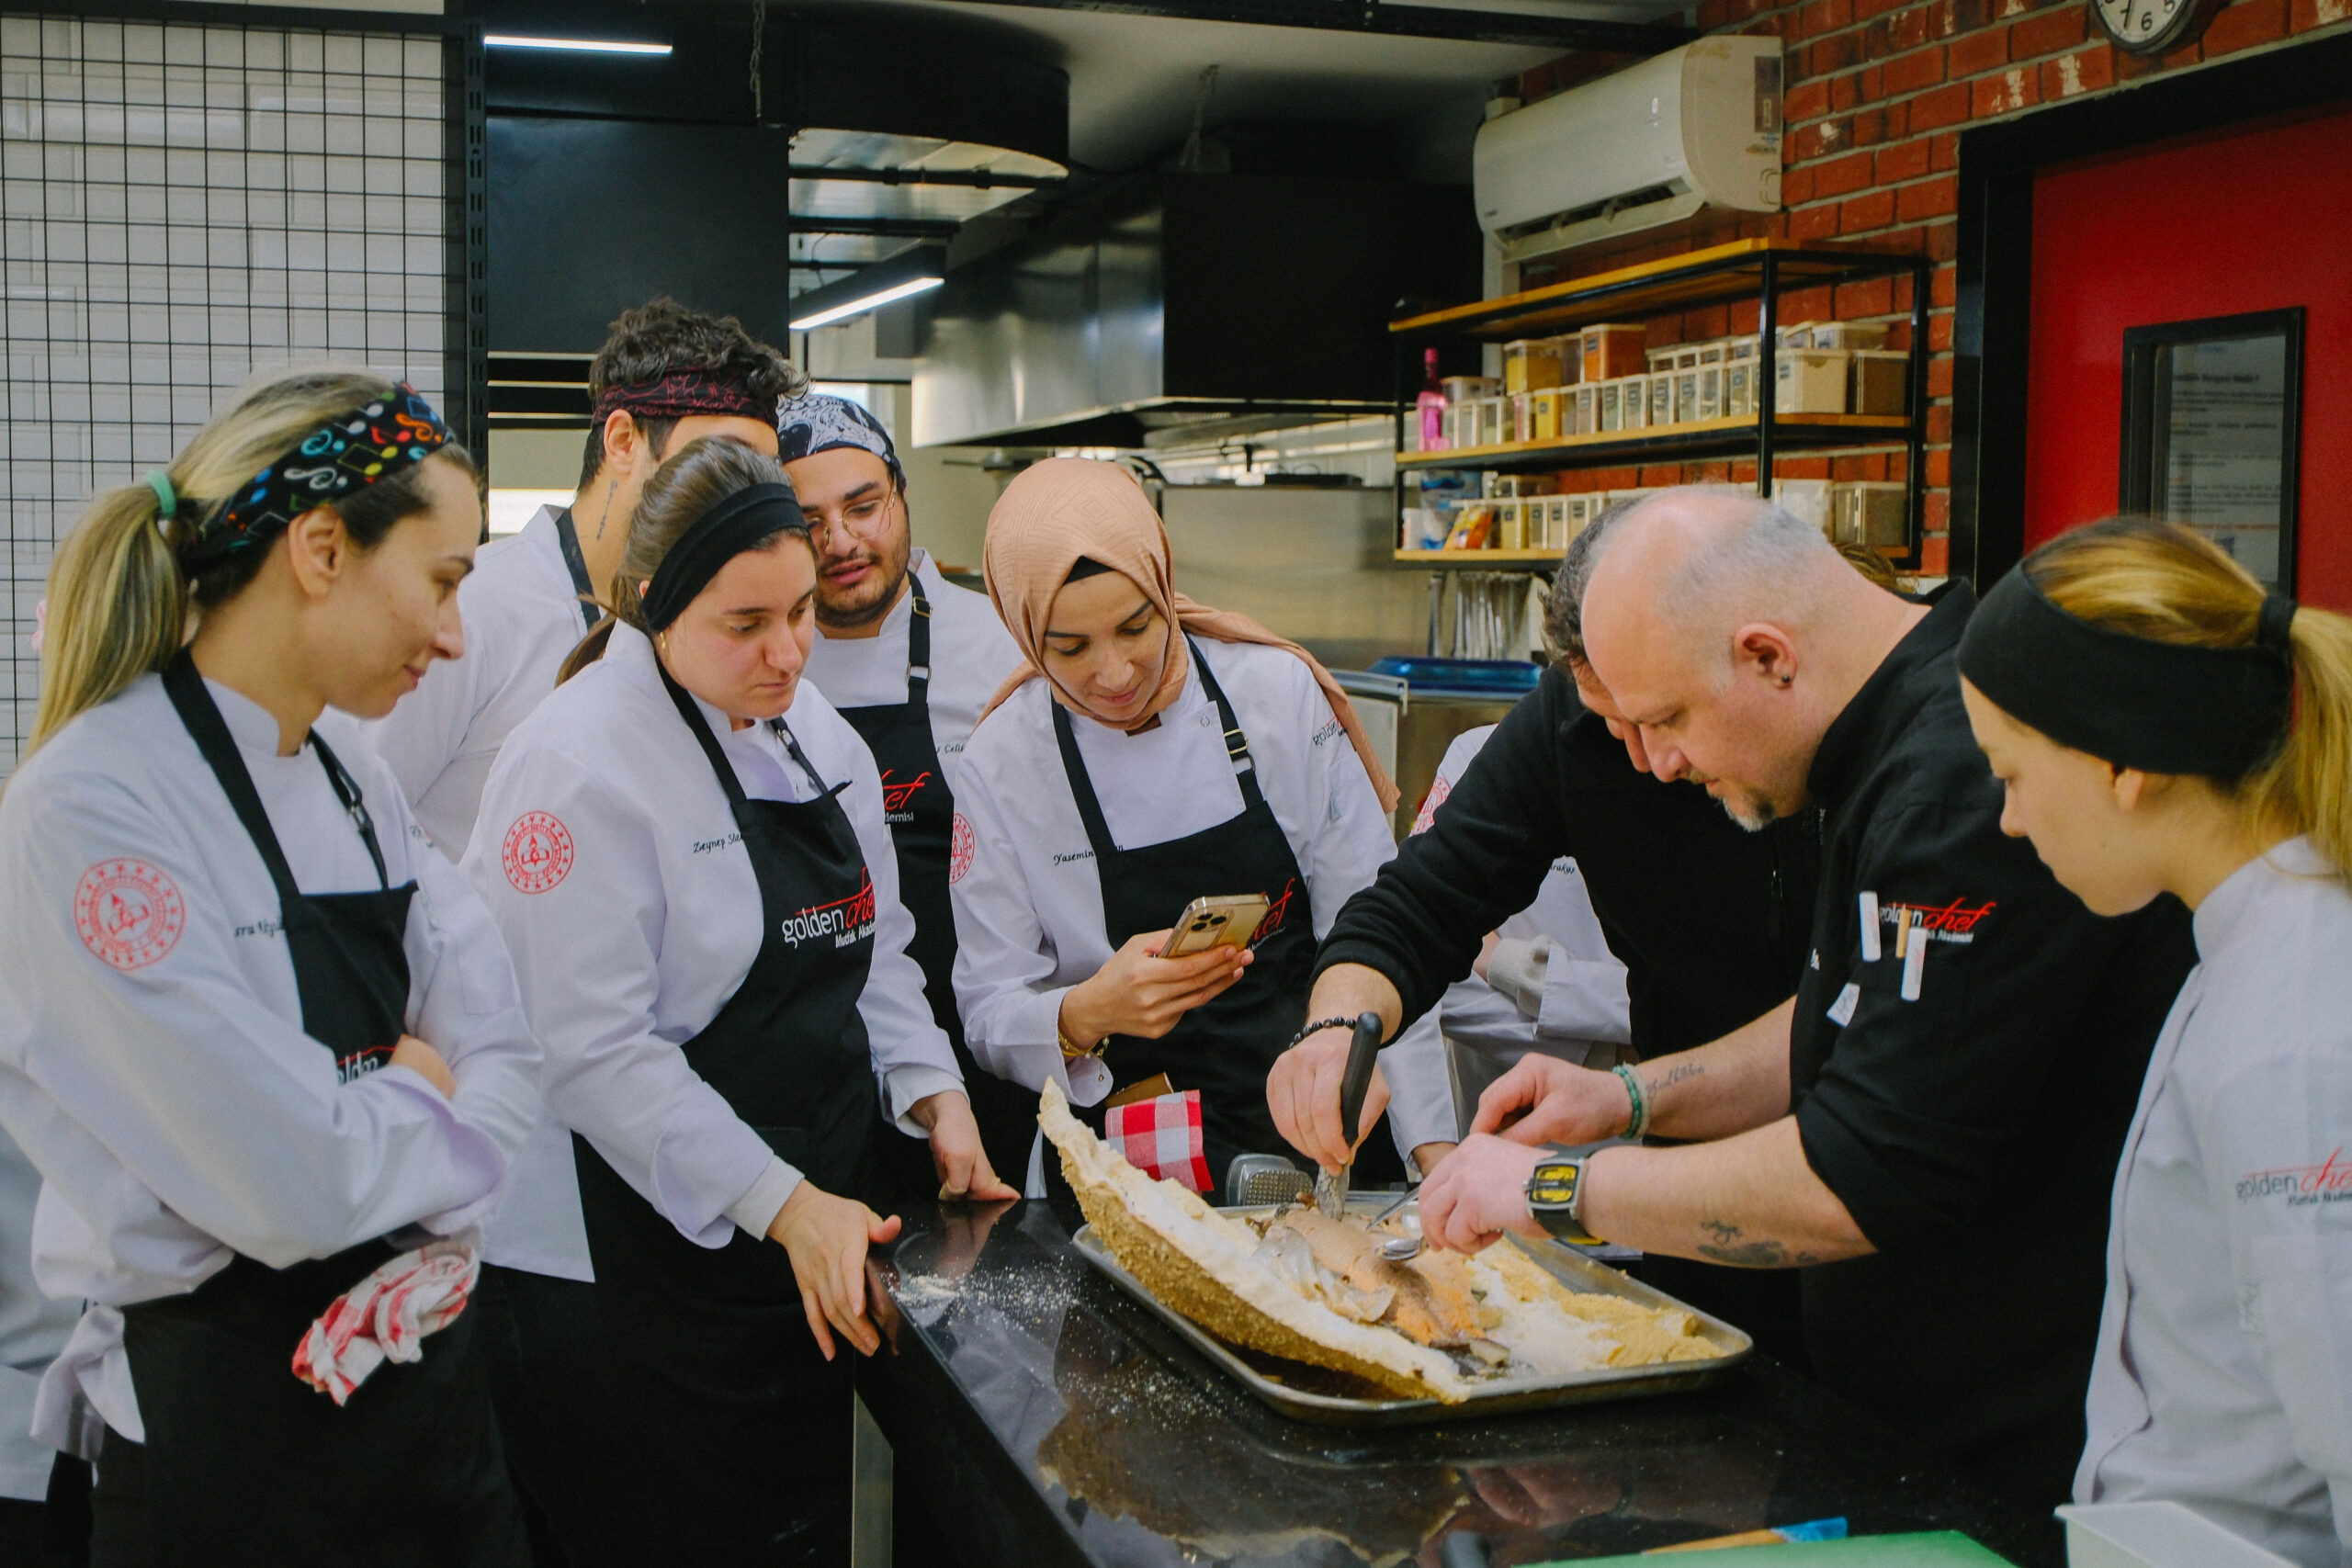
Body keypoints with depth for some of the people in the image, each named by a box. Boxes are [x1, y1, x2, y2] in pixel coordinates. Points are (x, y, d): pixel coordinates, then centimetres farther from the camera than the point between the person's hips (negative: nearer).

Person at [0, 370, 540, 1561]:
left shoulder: (353, 779, 5)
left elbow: (501, 1053, 2)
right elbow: (299, 1183, -25)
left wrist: (431, 1234, -14)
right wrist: (424, 1103, -6)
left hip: (421, 1371, 7)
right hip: (227, 1428, -7)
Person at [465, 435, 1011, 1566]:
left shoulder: (816, 733, 8)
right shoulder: (581, 763, -18)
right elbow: (594, 1050, -21)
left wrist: (932, 1093, 0)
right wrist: (784, 1207, -22)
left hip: (830, 1228, 8)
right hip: (687, 1252, -8)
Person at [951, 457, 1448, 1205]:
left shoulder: (1279, 693, -4)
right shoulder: (1002, 762, -5)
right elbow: (991, 1019, -1)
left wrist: (1432, 1142, -7)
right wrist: (1087, 1014, -23)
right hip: (1126, 1169, -1)